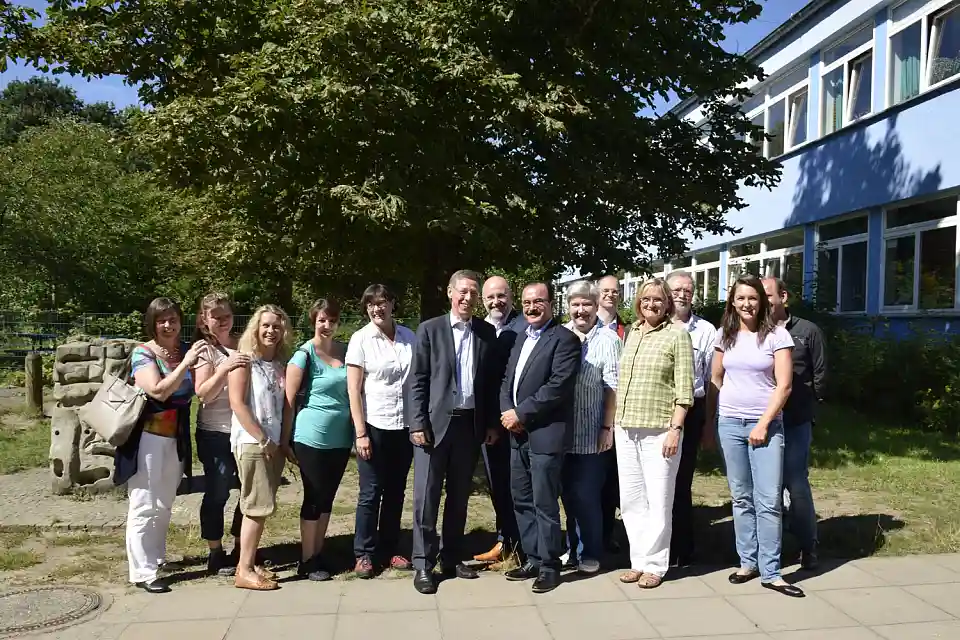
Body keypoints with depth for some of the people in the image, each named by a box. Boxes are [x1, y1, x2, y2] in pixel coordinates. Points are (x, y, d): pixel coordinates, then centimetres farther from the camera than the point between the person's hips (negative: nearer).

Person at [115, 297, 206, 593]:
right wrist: (185, 363, -22)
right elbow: (158, 391, -21)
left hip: (177, 437, 6)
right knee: (144, 506, -1)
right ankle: (143, 572, 4)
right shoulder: (142, 353, -9)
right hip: (148, 437, -6)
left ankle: (156, 557, 31)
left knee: (164, 504, 17)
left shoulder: (186, 351, 5)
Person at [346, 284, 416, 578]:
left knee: (395, 492, 12)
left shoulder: (409, 337, 4)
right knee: (370, 493, 3)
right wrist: (360, 433, -11)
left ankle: (389, 550, 24)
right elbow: (353, 390, -6)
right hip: (374, 426, -3)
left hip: (405, 426, 4)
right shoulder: (360, 339, -5)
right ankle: (364, 554, 16)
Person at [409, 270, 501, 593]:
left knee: (459, 496, 12)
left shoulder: (487, 333, 7)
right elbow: (417, 381, -4)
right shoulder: (430, 329, -1)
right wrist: (418, 423, -10)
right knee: (426, 496, 1)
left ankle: (452, 559, 24)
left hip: (470, 423, 3)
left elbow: (492, 381, 9)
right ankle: (423, 564, 10)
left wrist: (492, 422, 5)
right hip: (435, 422, -3)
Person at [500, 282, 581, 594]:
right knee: (521, 500, 14)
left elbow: (558, 385, -19)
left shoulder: (564, 338, -9)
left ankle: (549, 566, 15)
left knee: (544, 504, 0)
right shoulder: (521, 337, 16)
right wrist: (506, 411, -3)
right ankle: (533, 559, 27)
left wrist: (521, 414, -16)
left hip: (545, 434, -8)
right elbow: (507, 380, 16)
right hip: (518, 434, 8)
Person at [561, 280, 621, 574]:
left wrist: (608, 427, -10)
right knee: (568, 494, 14)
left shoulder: (608, 340, -5)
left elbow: (613, 387, -7)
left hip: (590, 435, -4)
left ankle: (590, 553, 21)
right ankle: (572, 548, 29)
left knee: (586, 496, 4)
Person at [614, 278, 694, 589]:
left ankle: (654, 564, 13)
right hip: (626, 429, 6)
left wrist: (676, 429, -15)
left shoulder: (677, 334, -3)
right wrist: (614, 423, 11)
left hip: (659, 431, -6)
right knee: (631, 500, 11)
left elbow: (684, 389, -8)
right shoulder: (632, 333, 12)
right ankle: (638, 559, 22)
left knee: (658, 501, 2)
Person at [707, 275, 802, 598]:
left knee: (768, 501, -5)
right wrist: (708, 420, 11)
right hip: (730, 424, 3)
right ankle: (748, 562, 17)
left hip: (766, 424, -3)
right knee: (741, 498, 8)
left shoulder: (777, 335, -4)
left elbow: (784, 386, -7)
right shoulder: (725, 335, 7)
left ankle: (770, 572, 2)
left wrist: (763, 424, -12)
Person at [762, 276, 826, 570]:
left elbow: (820, 375, 5)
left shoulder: (807, 331, 3)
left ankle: (808, 546, 14)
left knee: (797, 483, -2)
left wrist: (806, 406, 2)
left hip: (795, 423, -2)